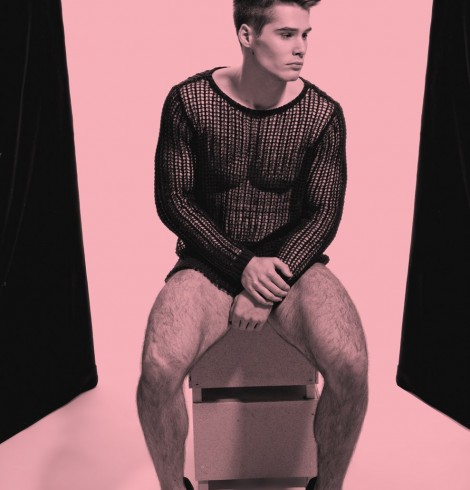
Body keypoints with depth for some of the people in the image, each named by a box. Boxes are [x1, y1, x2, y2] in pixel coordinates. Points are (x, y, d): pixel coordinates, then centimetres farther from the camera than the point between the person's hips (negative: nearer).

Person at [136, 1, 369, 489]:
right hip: (209, 260, 0)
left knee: (350, 366, -26)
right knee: (159, 368, -27)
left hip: (291, 261, 1)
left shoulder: (323, 113, -4)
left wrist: (269, 292, -17)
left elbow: (323, 215, -4)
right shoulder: (188, 100, -6)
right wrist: (241, 265, -16)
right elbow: (173, 201, -5)